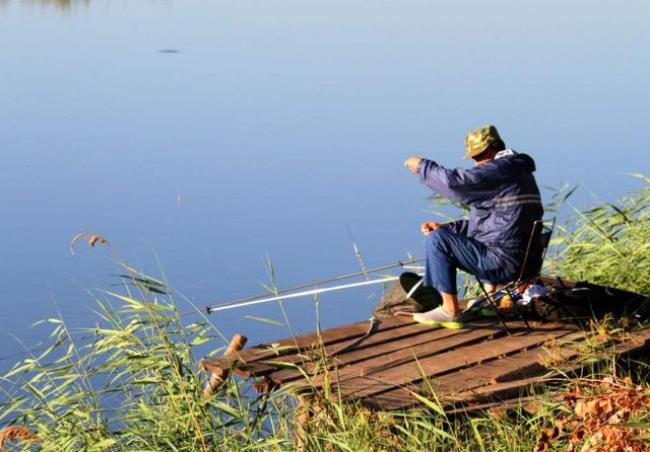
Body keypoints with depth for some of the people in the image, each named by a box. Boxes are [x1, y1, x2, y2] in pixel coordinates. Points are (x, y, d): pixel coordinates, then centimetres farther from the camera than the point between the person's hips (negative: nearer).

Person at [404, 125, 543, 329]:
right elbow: (487, 221, 22)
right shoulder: (518, 170, 18)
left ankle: (450, 311, -7)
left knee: (438, 239, -11)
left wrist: (422, 165, -5)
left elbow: (455, 181, -23)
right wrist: (445, 227, 13)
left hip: (505, 262, -11)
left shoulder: (500, 169, -15)